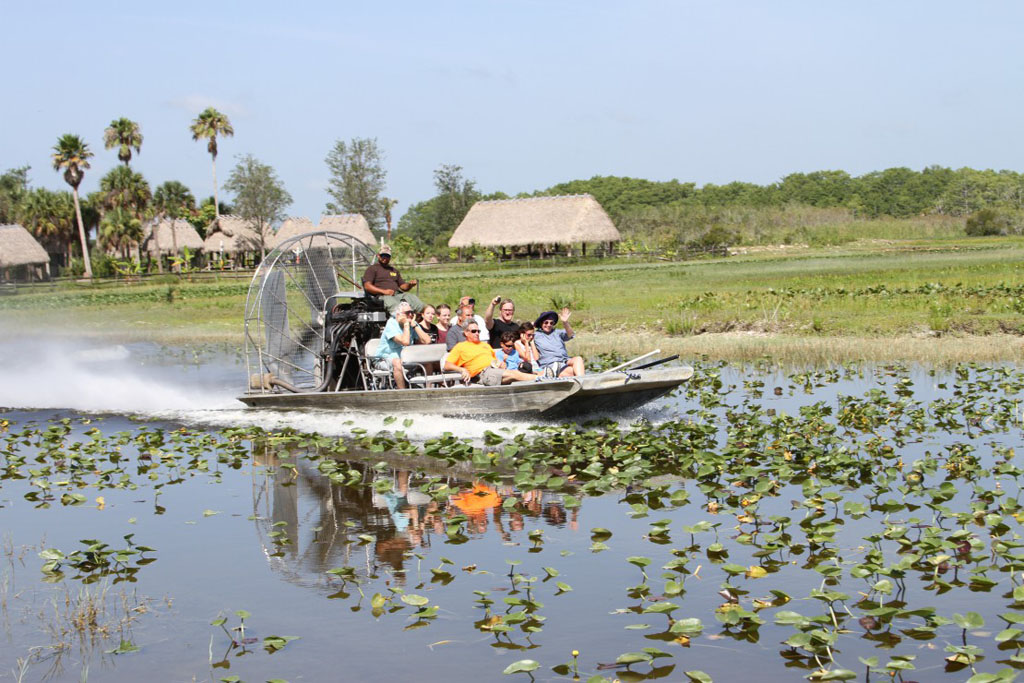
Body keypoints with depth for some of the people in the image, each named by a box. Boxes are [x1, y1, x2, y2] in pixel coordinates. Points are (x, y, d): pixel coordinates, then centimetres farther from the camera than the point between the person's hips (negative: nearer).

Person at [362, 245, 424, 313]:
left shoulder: (394, 270, 34)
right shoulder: (372, 269, 14)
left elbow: (402, 286, 29)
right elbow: (367, 286, -1)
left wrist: (410, 285, 3)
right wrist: (383, 291, -15)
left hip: (398, 294, 5)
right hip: (382, 296, -5)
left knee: (411, 296, -26)